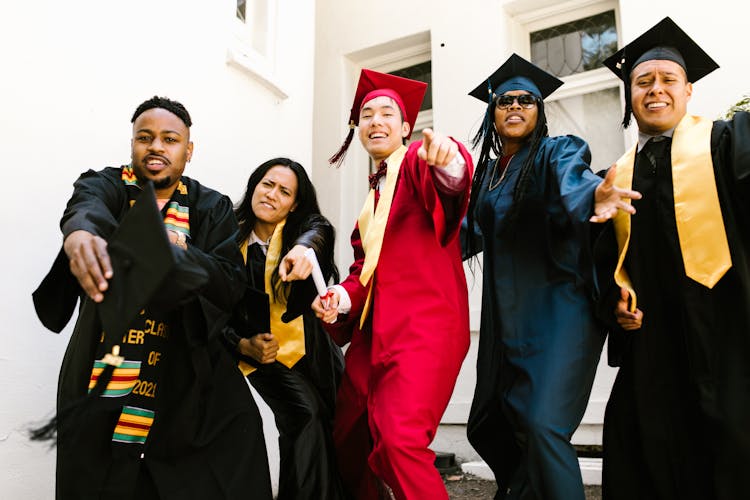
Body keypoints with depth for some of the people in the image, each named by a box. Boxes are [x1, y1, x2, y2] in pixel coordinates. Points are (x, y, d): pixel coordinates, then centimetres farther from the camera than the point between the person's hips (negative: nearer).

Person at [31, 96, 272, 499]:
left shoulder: (212, 209, 5)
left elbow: (232, 285, -9)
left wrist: (165, 250, -25)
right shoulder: (107, 184, 4)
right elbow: (87, 203, -22)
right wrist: (79, 231, -46)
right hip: (102, 388, 0)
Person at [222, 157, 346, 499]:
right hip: (262, 353, -1)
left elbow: (318, 230, -29)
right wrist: (243, 345, -13)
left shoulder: (300, 230, -2)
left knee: (333, 429, -2)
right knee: (307, 415, -17)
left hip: (308, 351, 1)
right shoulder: (233, 241, -2)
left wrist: (304, 248, -51)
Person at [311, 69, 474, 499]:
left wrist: (449, 160, -48)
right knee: (347, 440, 11)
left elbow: (447, 182, -25)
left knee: (399, 440, -24)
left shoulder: (418, 162, 0)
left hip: (424, 324, -7)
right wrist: (342, 298, -1)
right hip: (374, 330, 8)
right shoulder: (374, 194, 23)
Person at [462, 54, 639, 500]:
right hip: (506, 315, 7)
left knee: (543, 425, -19)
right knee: (488, 427, 13)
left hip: (558, 308, -6)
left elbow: (573, 179, -25)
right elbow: (470, 234, 19)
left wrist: (593, 195, -47)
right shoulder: (487, 171, 15)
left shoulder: (558, 152, -2)